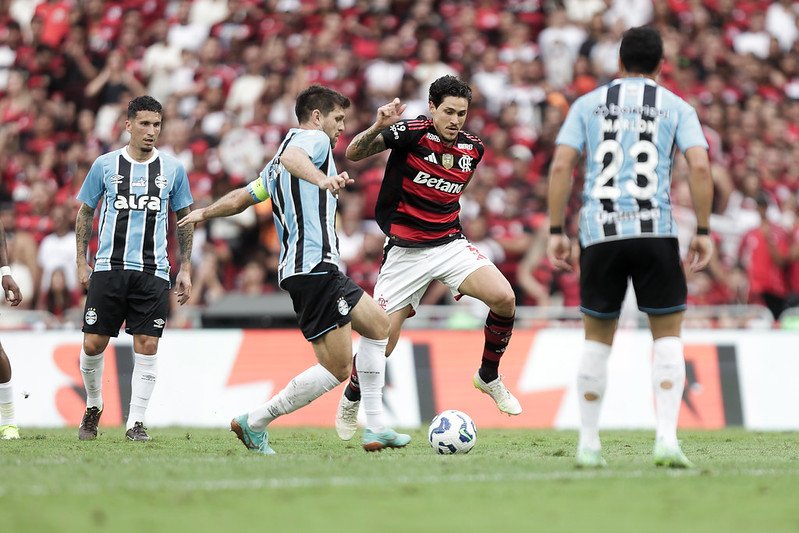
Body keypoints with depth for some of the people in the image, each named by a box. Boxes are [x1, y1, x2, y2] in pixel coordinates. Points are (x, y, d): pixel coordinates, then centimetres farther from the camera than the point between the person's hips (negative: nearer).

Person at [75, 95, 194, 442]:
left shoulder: (172, 169, 6)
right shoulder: (105, 165, 3)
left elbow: (184, 218, 15)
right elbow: (85, 212, 12)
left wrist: (185, 268, 9)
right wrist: (82, 263, 7)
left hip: (153, 271, 0)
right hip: (109, 268, 0)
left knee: (146, 346, -6)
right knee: (93, 344, -3)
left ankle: (136, 423, 0)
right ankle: (93, 407, 22)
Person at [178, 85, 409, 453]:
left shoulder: (274, 167, 23)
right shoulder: (315, 139, -4)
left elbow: (240, 197, 29)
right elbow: (291, 156, -27)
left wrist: (205, 213, 48)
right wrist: (322, 179, -47)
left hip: (301, 269, 11)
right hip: (314, 268, -11)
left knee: (378, 326, 19)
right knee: (336, 369, -11)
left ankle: (375, 428, 14)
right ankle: (255, 423, -6)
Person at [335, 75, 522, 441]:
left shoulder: (472, 149, 3)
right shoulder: (412, 132, -14)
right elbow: (353, 154, -20)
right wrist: (377, 128, -38)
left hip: (450, 243, 4)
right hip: (405, 251, -4)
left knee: (505, 298, -20)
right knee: (380, 344, -6)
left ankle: (489, 377, 4)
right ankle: (351, 399, 27)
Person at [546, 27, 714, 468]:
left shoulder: (587, 104, 13)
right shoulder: (676, 107, 10)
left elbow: (560, 167, 3)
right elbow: (699, 166, -3)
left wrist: (555, 231, 6)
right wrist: (703, 231, 2)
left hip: (600, 233, 1)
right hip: (655, 231, -1)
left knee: (597, 339, 12)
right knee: (668, 336, 7)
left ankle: (588, 445, 12)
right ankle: (666, 439, -8)